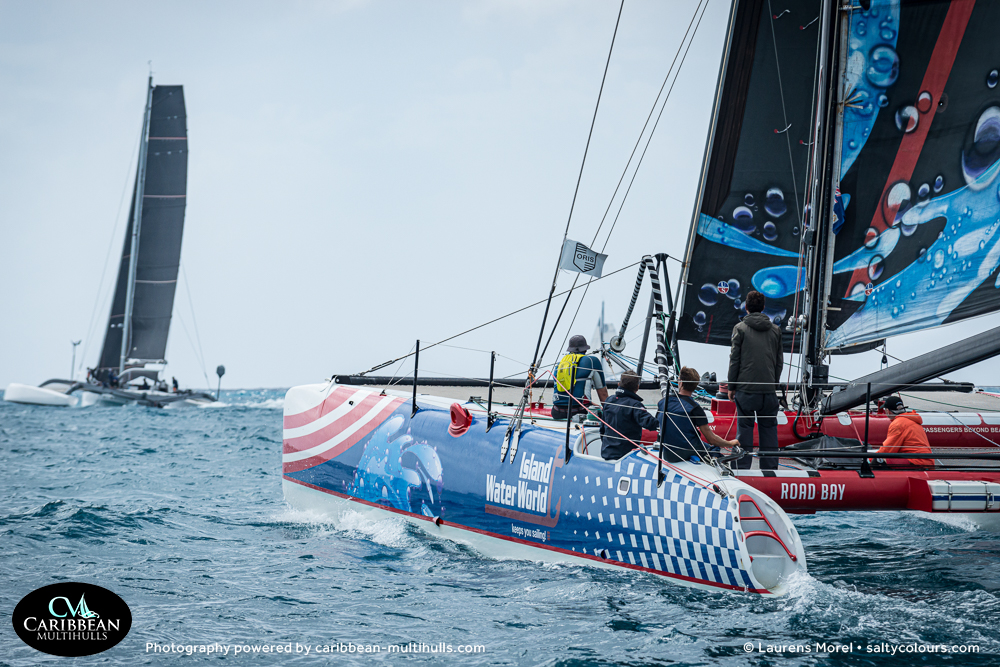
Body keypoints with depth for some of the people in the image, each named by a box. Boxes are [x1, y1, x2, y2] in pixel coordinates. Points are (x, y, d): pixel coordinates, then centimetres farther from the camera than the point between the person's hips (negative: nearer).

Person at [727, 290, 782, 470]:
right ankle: (770, 467, 10)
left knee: (744, 428, 1)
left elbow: (734, 359, -2)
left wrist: (731, 387, 5)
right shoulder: (775, 330, 9)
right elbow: (779, 361, 12)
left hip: (745, 389, -3)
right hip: (769, 390, 3)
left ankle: (743, 468, 1)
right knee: (769, 429, 7)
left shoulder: (740, 328, -2)